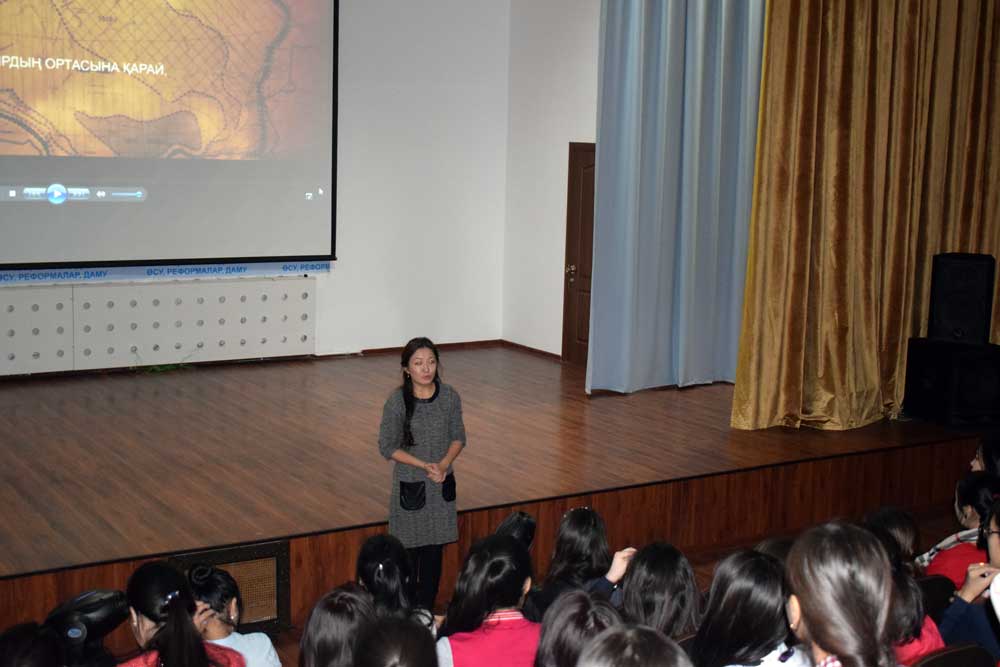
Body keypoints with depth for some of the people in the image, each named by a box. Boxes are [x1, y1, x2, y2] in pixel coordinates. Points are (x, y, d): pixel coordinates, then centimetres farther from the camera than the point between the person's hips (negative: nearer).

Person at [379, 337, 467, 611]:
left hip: (442, 486, 3)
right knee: (409, 549, 5)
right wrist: (423, 465, -18)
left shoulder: (450, 397, -6)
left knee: (434, 549, 11)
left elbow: (458, 438, 3)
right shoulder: (397, 401, -14)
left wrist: (443, 465, -15)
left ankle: (426, 608, 24)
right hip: (410, 486, -3)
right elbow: (387, 446, -9)